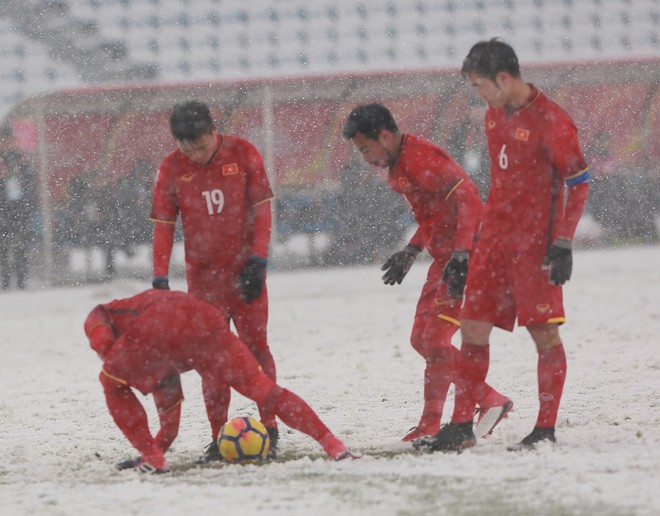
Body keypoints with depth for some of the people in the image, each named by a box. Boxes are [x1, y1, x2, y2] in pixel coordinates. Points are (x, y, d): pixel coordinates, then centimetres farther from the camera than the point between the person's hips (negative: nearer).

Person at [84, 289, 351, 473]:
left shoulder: (99, 316, 39)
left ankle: (152, 457, 13)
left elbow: (101, 343, 12)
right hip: (205, 321, 4)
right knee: (263, 389, 17)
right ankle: (330, 443, 10)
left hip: (155, 329, -4)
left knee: (113, 385, 24)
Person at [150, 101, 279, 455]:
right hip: (203, 276, 1)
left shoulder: (242, 154, -6)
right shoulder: (171, 169, -3)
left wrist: (258, 260, -9)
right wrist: (160, 278, -6)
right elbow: (163, 224, 0)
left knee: (255, 347, -1)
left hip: (244, 270, -1)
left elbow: (261, 209, -3)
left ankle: (269, 427, 5)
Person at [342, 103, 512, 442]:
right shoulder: (397, 167, 14)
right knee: (421, 339, 10)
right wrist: (411, 252, 21)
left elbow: (467, 198, -26)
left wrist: (461, 255, -31)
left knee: (434, 338, -12)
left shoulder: (421, 159, -18)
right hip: (446, 258, 11)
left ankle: (431, 424, -5)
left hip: (469, 255, -11)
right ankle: (491, 402, 13)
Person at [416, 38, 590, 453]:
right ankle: (462, 428, 9)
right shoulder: (495, 116, 11)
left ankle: (546, 430, 3)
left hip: (535, 245, -8)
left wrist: (563, 244, -16)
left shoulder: (550, 120, -14)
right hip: (495, 241, 8)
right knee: (473, 328, 4)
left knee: (545, 333, -3)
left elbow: (579, 182, -12)